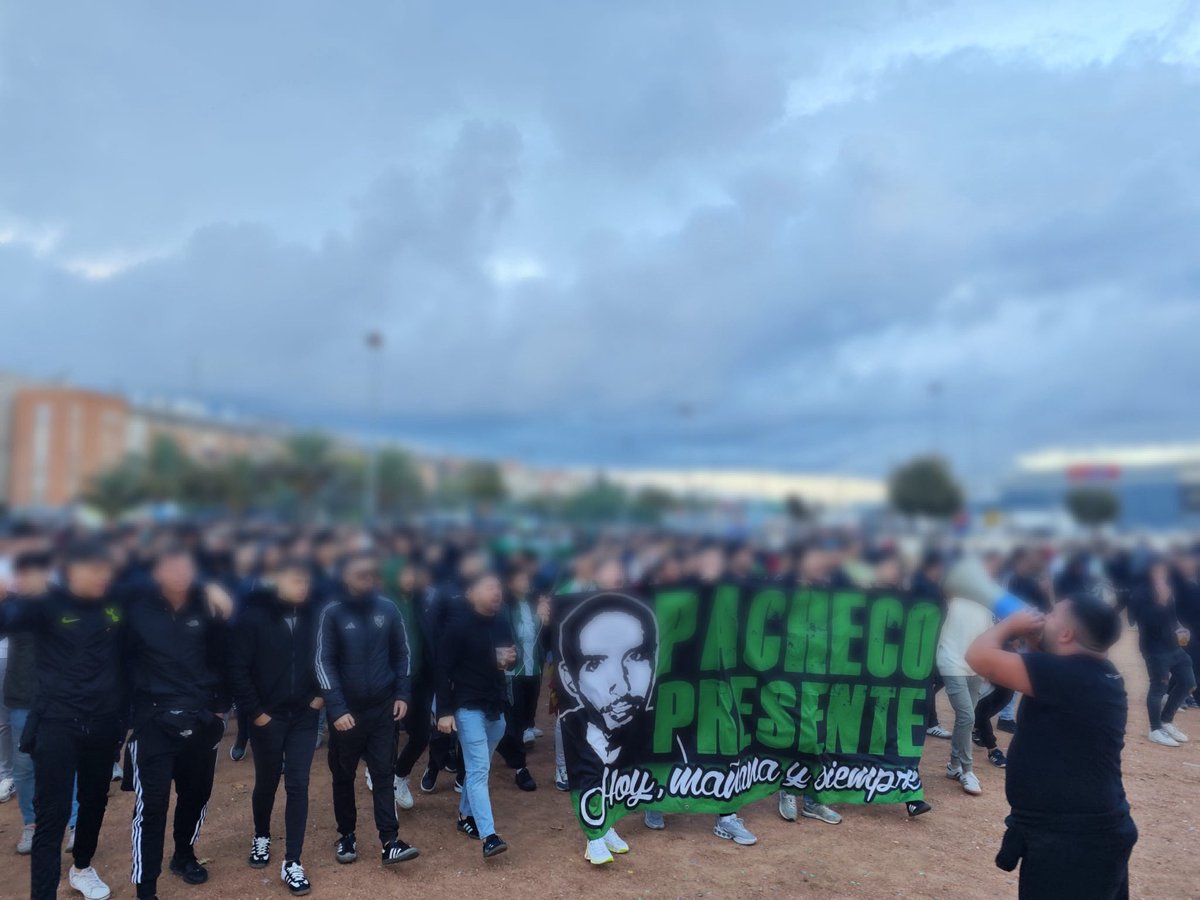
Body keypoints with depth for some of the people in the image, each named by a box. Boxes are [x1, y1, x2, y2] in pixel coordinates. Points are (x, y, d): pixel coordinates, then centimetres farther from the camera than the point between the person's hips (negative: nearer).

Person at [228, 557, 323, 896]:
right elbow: (238, 669, -13)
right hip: (267, 717, -2)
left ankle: (292, 862, 10)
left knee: (298, 786, 1)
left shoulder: (311, 617, -3)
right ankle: (261, 837, 44)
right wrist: (254, 712, -12)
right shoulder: (254, 616, -13)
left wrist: (321, 694, -1)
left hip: (303, 717, 2)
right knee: (267, 782, 17)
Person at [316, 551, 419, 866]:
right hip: (346, 710, -1)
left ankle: (389, 842, 5)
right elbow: (324, 662, -12)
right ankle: (346, 835, 30)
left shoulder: (387, 609, -2)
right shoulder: (332, 613, -10)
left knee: (383, 774, 3)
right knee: (343, 776, 13)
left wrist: (401, 694, -1)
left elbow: (401, 653, 7)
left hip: (382, 709, 1)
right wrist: (337, 708, -19)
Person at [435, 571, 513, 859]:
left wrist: (511, 659, -7)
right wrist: (444, 712, -16)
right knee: (478, 769, -10)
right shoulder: (457, 624, -14)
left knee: (479, 767, 16)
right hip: (469, 706, -6)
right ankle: (489, 836, -11)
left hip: (496, 706, 6)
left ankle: (465, 815, 34)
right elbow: (443, 670, -13)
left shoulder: (501, 622, 5)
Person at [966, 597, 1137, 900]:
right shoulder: (1097, 674, 5)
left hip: (1071, 838, -10)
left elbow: (979, 656, -27)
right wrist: (1030, 637, 5)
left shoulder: (1066, 674, -25)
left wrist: (1010, 625, -9)